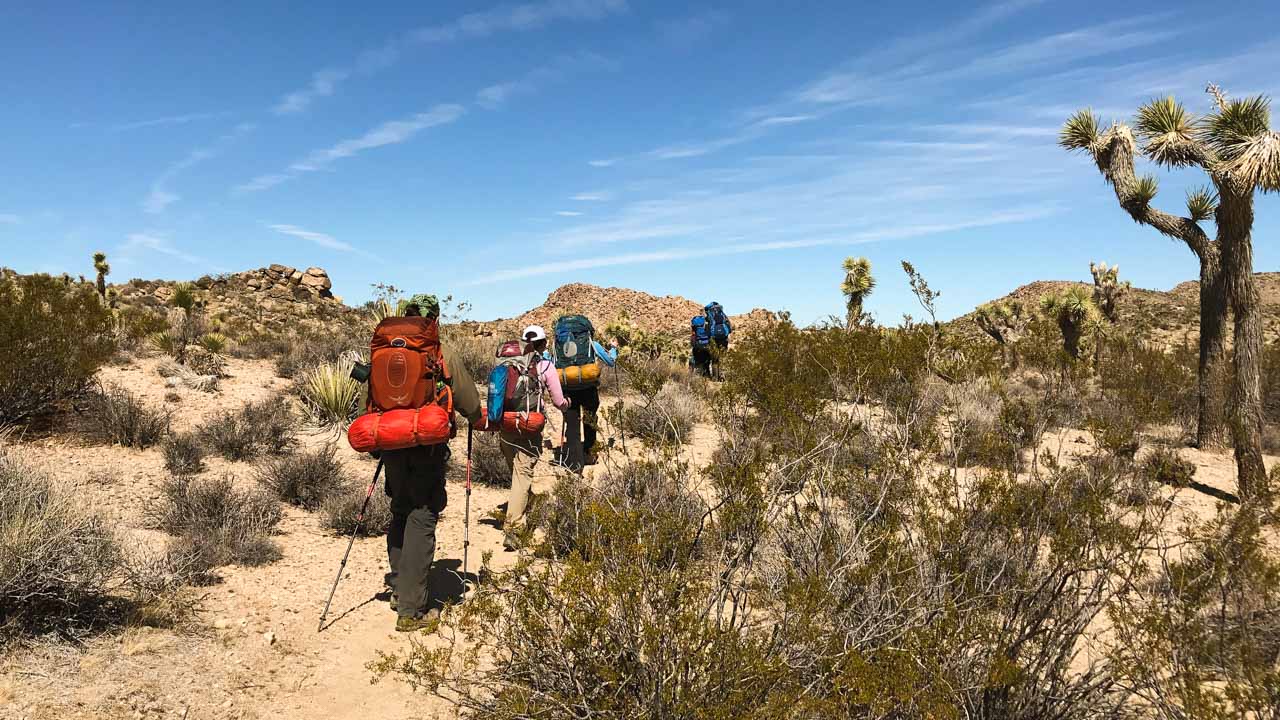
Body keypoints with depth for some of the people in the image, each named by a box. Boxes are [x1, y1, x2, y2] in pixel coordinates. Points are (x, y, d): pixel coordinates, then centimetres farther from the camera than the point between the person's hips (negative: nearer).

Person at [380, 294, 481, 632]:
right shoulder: (445, 354, -8)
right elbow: (470, 404, -2)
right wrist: (478, 418, 21)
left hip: (392, 445, 5)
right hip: (428, 449, -4)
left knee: (400, 514, 20)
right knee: (421, 521, 0)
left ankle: (399, 590, 28)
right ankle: (411, 610, 2)